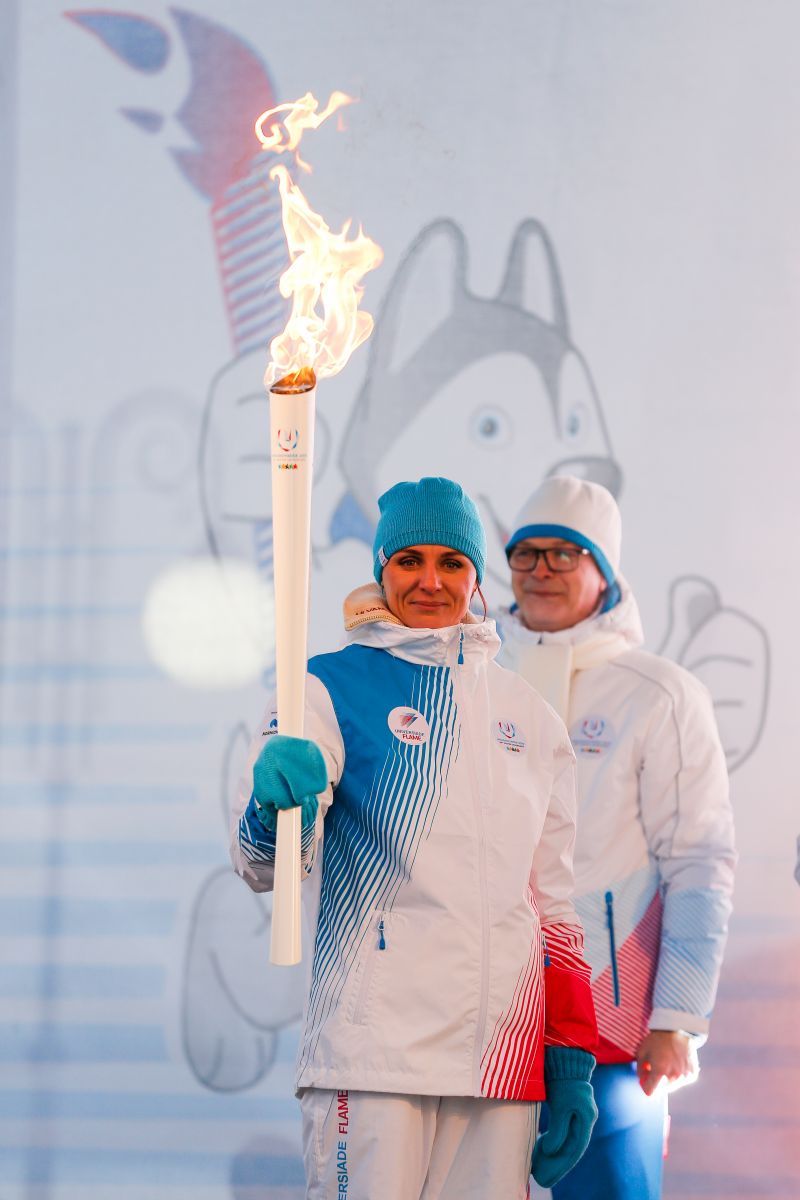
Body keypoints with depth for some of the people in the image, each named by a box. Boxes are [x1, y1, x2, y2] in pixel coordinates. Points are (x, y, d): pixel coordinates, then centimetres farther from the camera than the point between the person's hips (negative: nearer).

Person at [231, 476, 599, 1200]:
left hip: (505, 1054, 4)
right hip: (374, 1050, -4)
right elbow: (263, 865, -12)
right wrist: (274, 805, -36)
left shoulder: (523, 713, 15)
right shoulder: (331, 688, 0)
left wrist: (573, 1060, 11)